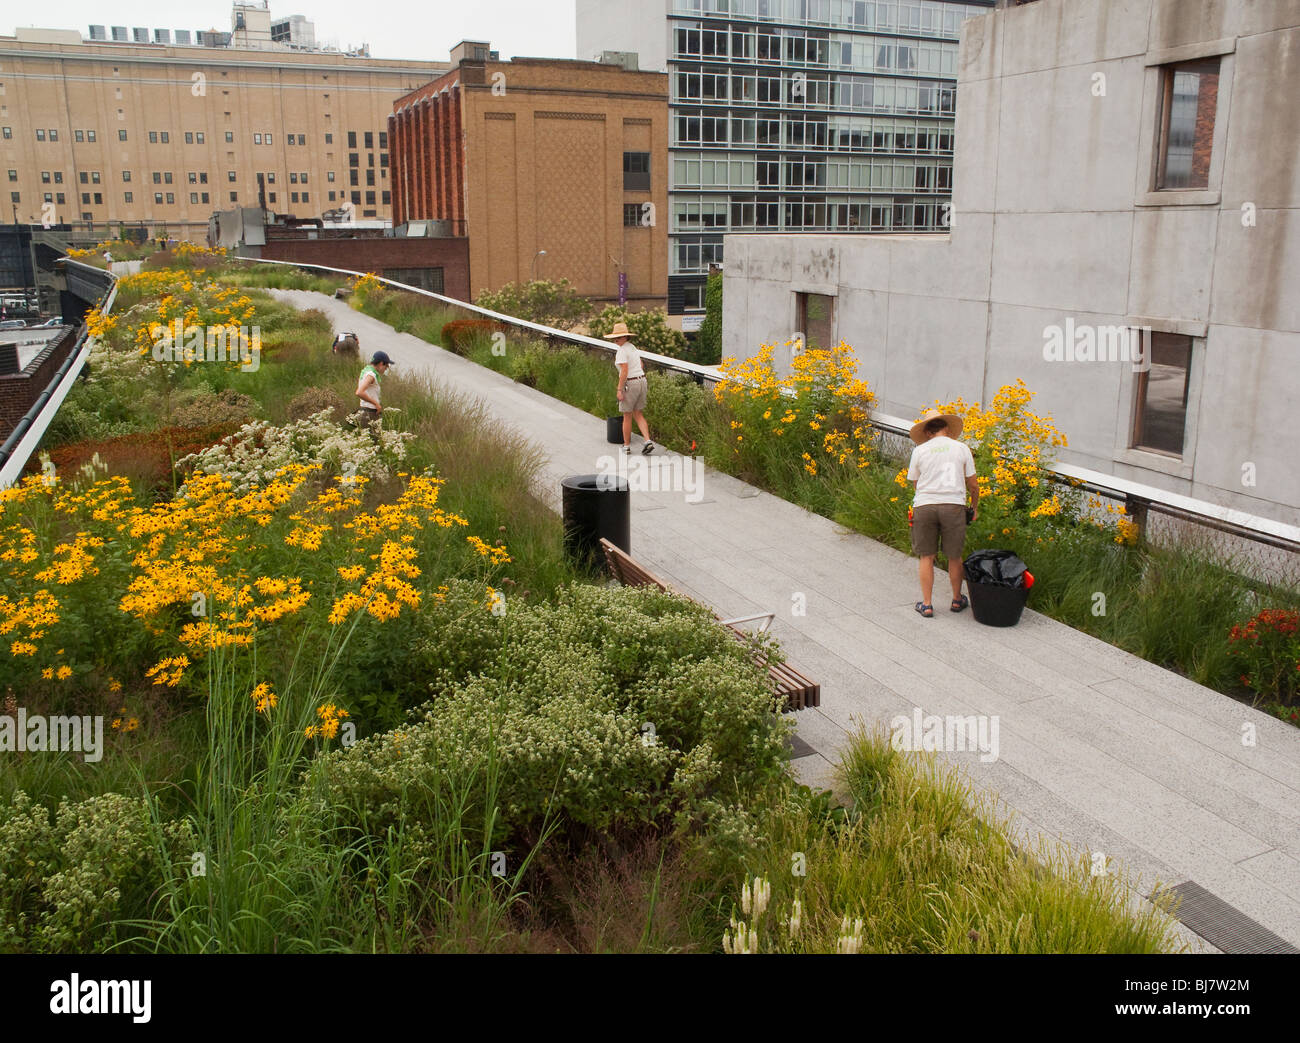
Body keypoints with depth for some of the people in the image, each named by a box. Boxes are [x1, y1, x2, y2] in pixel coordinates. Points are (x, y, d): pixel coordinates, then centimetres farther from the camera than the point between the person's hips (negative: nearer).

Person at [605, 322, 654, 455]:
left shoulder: (622, 351, -16)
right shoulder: (632, 347, 12)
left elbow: (624, 371, -22)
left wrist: (619, 390, -18)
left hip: (629, 384, -8)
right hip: (641, 381, 8)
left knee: (627, 417, 7)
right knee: (638, 416, 11)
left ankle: (626, 446, 17)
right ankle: (648, 441, -5)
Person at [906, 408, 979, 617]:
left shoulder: (920, 450, 6)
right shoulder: (961, 448, 7)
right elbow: (972, 484, 10)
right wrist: (975, 507, 25)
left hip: (924, 505, 0)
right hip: (953, 505, 0)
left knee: (926, 557, 9)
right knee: (954, 556, 13)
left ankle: (926, 604, 11)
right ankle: (957, 600, 29)